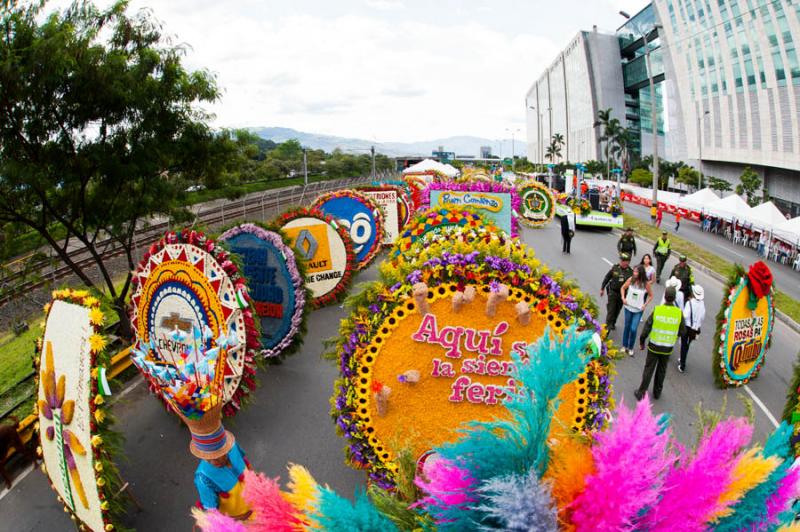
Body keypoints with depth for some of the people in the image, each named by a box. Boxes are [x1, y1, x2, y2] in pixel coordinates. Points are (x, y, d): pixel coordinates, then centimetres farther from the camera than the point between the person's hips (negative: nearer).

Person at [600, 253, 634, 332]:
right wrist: (602, 288, 6)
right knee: (611, 309, -5)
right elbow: (607, 278, 3)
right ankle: (608, 325, 0)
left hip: (622, 294, 1)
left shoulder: (630, 272, -8)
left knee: (617, 310, 15)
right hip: (613, 292, -1)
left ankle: (613, 323, 34)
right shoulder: (615, 268, -7)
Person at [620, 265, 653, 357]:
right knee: (627, 326, 13)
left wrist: (645, 305, -9)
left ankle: (631, 348, 15)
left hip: (638, 310, -2)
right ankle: (624, 346, 30)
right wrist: (623, 298, -6)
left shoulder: (646, 284, -14)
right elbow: (623, 288, 6)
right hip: (628, 307, 2)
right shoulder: (631, 280, -10)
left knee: (633, 329, -5)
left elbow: (650, 295, 0)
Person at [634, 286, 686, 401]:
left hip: (654, 346, -1)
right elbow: (683, 331, -3)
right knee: (661, 370, 21)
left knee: (648, 369, 11)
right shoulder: (679, 313, -14)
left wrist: (641, 342, 1)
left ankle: (641, 393, 18)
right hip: (668, 348, 1)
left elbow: (646, 328, -12)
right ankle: (657, 392, 35)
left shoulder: (656, 310, -16)